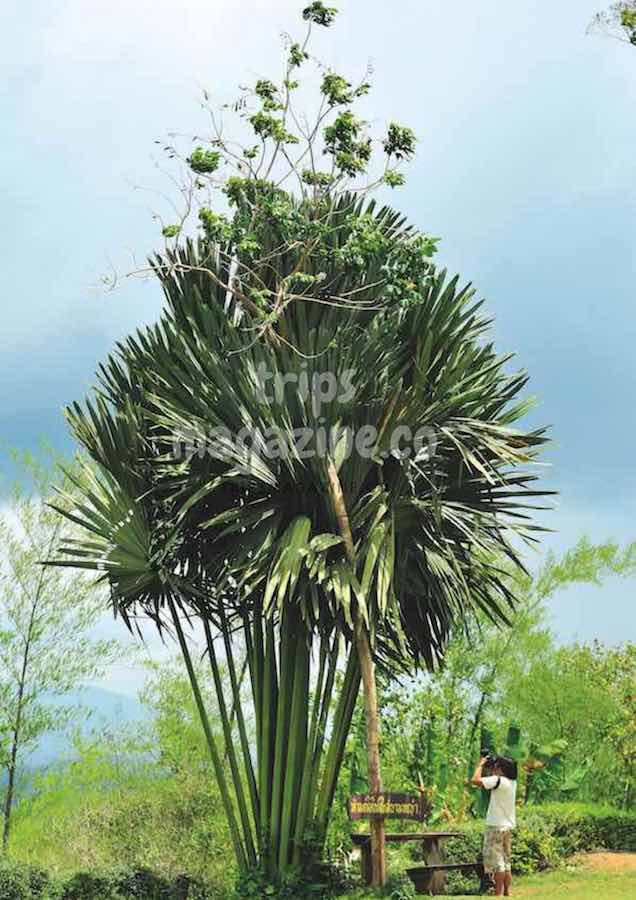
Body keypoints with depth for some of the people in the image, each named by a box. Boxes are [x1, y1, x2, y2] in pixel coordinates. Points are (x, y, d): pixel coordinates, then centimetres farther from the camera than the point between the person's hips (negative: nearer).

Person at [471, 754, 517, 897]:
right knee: (506, 861, 13)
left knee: (496, 861, -3)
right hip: (508, 826, 8)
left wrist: (480, 765, -8)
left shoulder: (498, 780, -18)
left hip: (496, 826, -8)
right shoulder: (512, 782, 7)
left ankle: (499, 894, -2)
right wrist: (489, 768, 15)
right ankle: (507, 893, 16)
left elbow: (475, 780, -22)